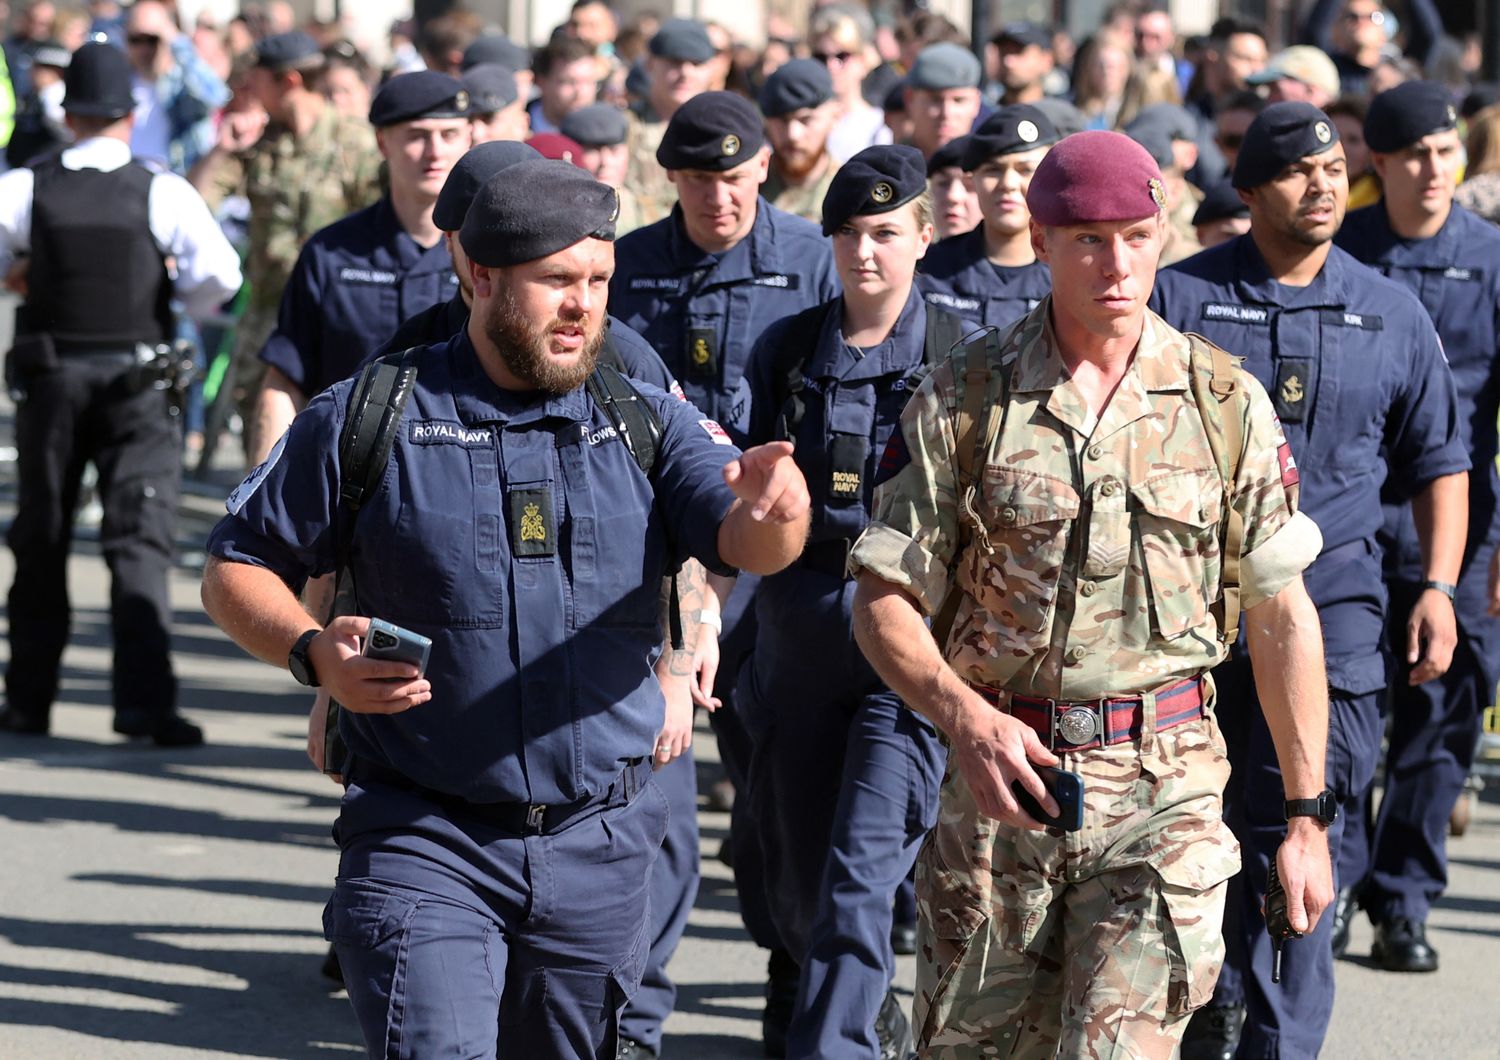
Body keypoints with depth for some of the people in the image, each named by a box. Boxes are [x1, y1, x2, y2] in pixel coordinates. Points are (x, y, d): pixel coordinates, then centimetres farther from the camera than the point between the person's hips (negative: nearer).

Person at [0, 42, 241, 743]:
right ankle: (143, 699, -13)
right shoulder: (163, 193, -7)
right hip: (138, 388, -1)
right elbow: (219, 272, -16)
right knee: (140, 541, -1)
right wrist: (187, 306, 5)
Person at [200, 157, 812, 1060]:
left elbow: (744, 542, -12)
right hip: (424, 842, -3)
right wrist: (312, 652, -18)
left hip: (600, 848, 3)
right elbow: (236, 567, 3)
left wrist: (775, 510, -37)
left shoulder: (648, 423, 3)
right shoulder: (367, 419, -3)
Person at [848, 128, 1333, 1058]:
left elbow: (1284, 615, 7)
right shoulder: (963, 401, 0)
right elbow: (885, 599, 2)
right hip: (1002, 773, 1)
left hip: (1165, 786, -1)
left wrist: (1307, 817, 6)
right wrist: (962, 712, -17)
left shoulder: (1226, 403, 3)